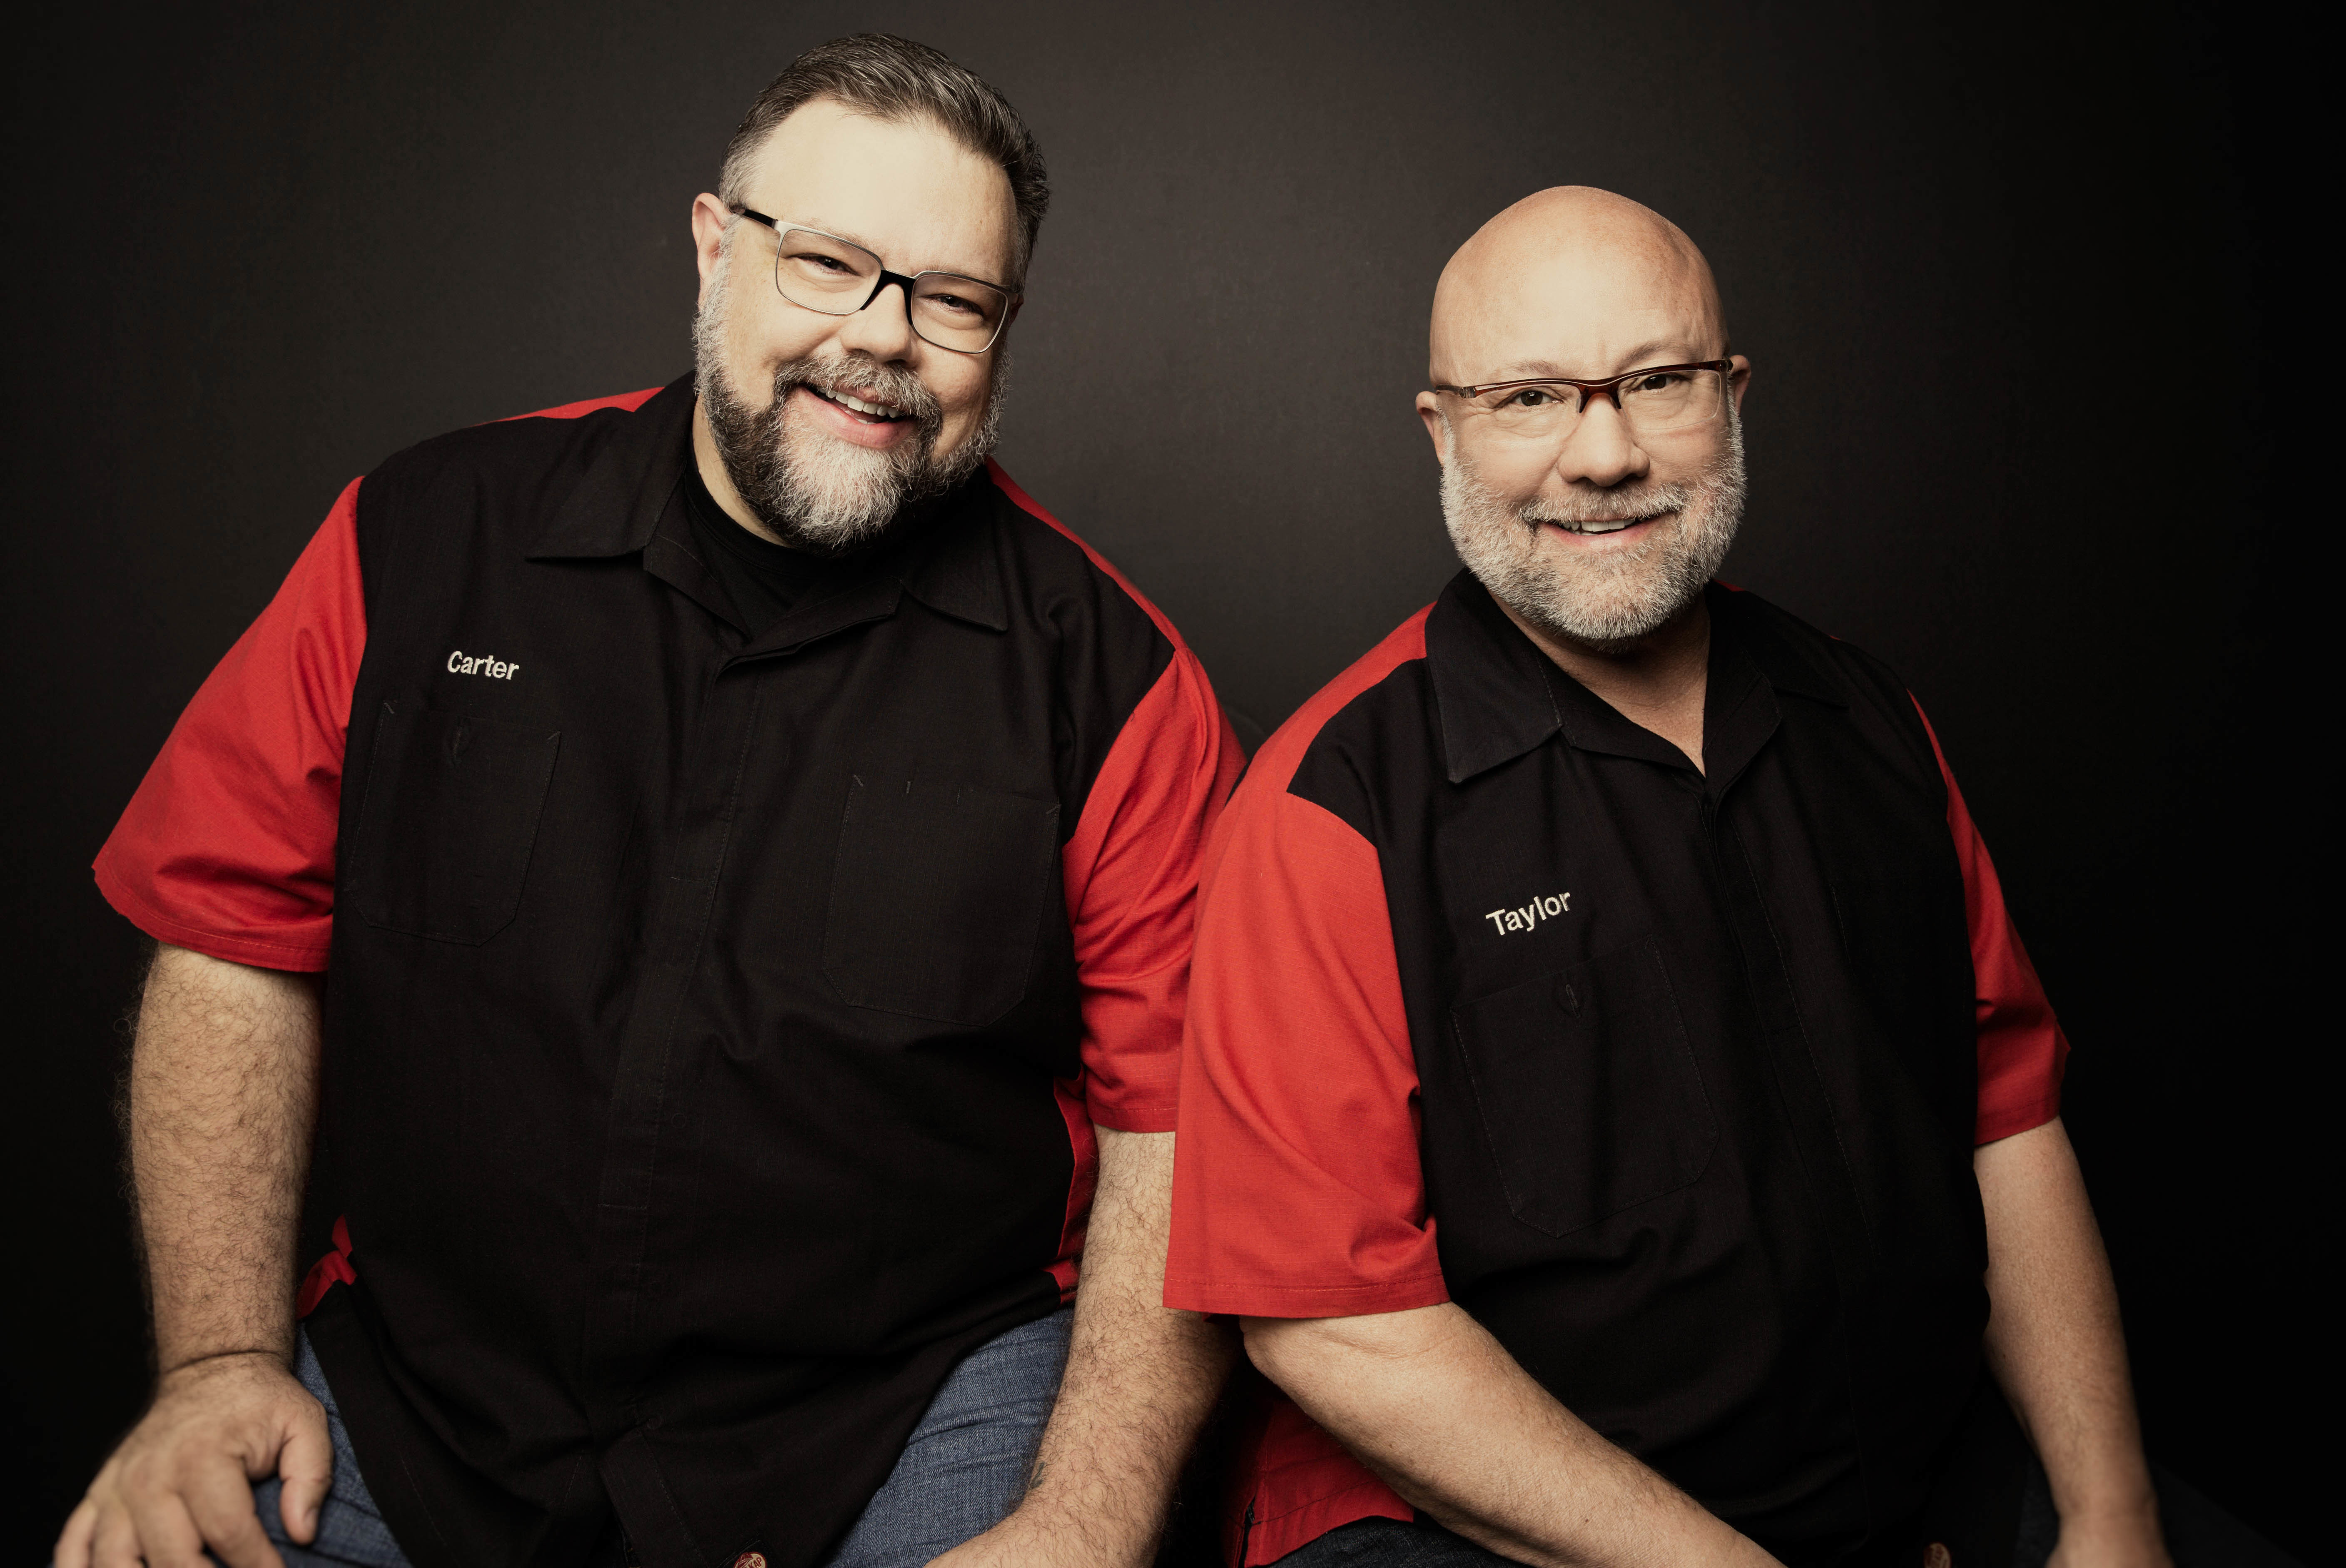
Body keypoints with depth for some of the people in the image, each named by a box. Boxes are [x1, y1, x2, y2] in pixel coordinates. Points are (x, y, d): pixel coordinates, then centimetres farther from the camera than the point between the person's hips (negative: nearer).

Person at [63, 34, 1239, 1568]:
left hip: (916, 1409, -1)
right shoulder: (424, 538, -1)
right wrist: (223, 1358, -3)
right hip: (415, 1387, 2)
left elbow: (1180, 1136, -7)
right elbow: (239, 944, 5)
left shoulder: (1114, 679, -7)